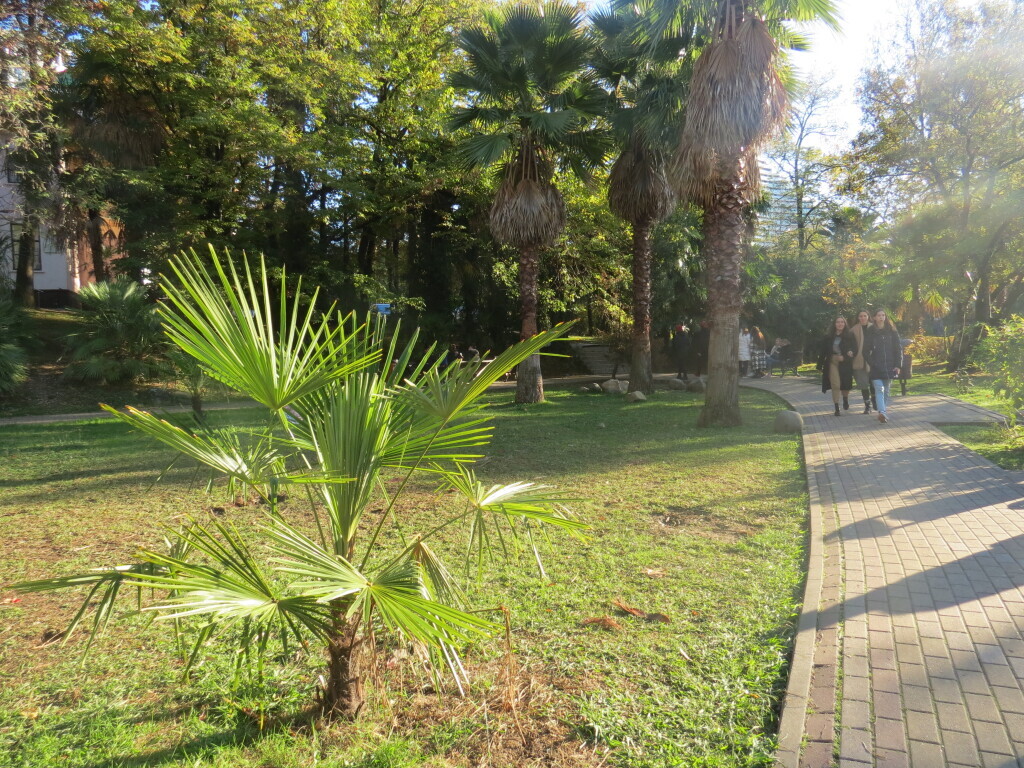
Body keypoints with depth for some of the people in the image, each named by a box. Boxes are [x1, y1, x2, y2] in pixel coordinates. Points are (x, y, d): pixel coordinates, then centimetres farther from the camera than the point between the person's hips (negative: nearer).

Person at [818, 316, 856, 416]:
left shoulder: (850, 336, 3)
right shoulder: (828, 337, 5)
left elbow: (854, 349, 0)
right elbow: (823, 352, 6)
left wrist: (844, 357, -15)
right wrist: (820, 366, 4)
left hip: (845, 363, 0)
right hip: (832, 362, 0)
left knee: (845, 385, 3)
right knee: (835, 385, -8)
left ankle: (845, 400, 37)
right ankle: (837, 409, -2)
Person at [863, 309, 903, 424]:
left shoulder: (891, 331, 5)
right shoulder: (871, 332, 2)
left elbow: (898, 348, 5)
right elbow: (866, 349, 4)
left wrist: (898, 365, -2)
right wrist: (868, 364, -6)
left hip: (889, 366, 2)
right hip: (876, 366, -2)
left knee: (886, 390, 10)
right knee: (879, 389, -14)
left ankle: (883, 412, 19)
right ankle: (882, 412, -24)